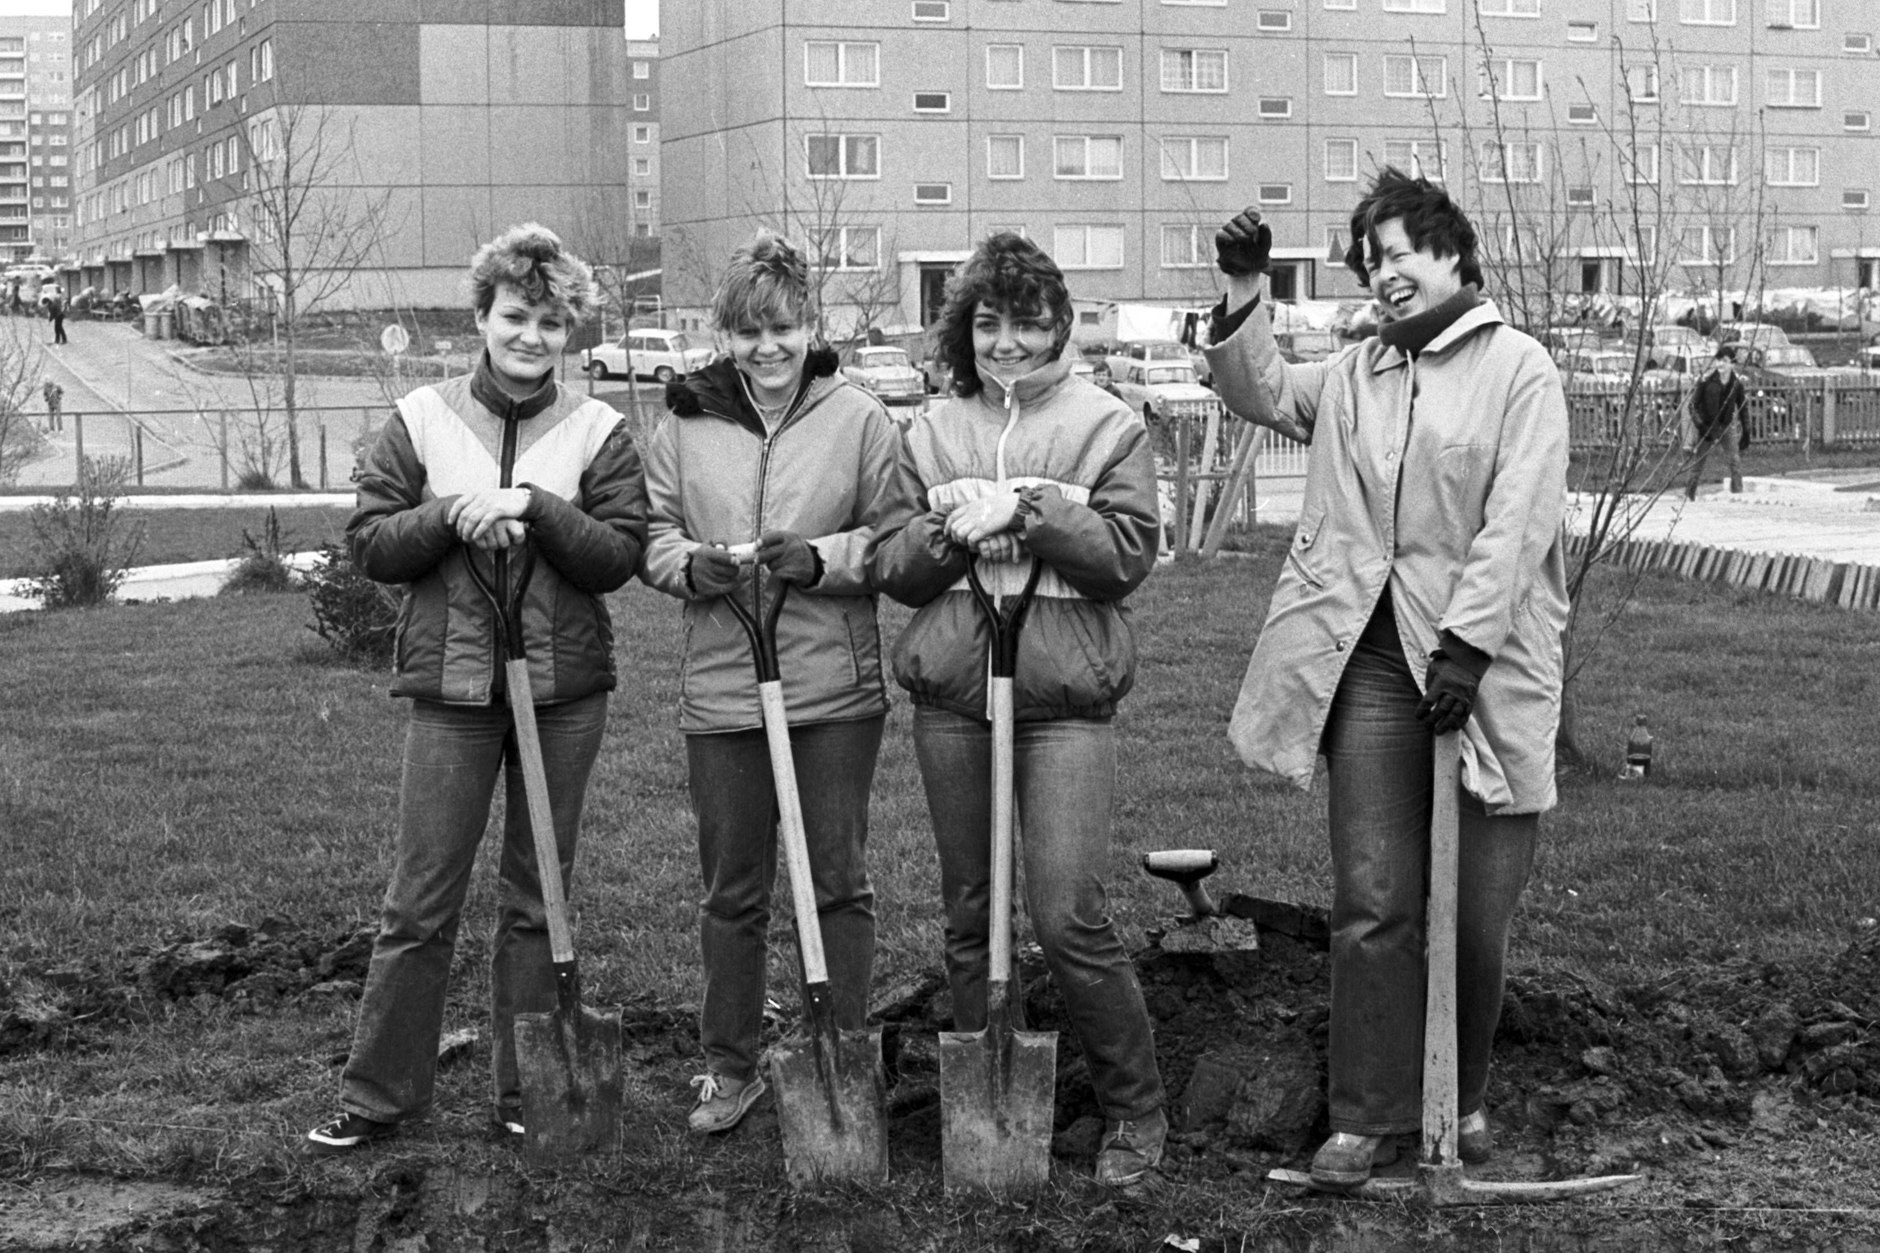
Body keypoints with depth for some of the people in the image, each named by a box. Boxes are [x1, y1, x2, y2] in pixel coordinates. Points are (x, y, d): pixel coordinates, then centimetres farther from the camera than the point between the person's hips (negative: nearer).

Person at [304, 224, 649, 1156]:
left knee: (539, 898, 10)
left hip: (563, 689, 1)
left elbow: (621, 554, -5)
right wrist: (451, 516, -16)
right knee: (420, 899, 2)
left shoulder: (597, 431, 2)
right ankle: (377, 1095, 13)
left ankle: (525, 1095, 20)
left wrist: (533, 507, -18)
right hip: (453, 687, 0)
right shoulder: (422, 419, 3)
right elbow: (369, 544, 1)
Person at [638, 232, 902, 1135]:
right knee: (730, 890, 10)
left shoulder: (859, 419, -2)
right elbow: (653, 538, 8)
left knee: (839, 881, 8)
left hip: (836, 688, -2)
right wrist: (693, 564, -13)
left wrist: (823, 558, -18)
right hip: (721, 687, 2)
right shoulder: (685, 423, 4)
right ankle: (728, 1067, 23)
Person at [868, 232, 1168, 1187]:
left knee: (1068, 916, -11)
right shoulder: (931, 433, 12)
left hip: (1065, 698, -4)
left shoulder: (1107, 426, 3)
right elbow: (888, 567, 8)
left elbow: (1128, 554, -7)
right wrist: (946, 533, -11)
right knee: (969, 912, 10)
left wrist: (1029, 509, -16)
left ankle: (1136, 1108, 6)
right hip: (950, 695, 4)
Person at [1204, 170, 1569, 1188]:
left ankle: (1460, 1097, 25)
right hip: (1369, 665, 4)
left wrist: (1467, 645, -17)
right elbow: (1261, 394, 20)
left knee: (1476, 911, 5)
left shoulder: (1518, 369, -3)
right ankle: (1369, 1113, 9)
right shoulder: (1354, 375, 15)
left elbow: (1516, 522, -10)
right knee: (1371, 903, 1)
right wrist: (1243, 296, 4)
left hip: (1481, 664, -3)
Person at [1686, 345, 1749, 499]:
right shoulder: (1706, 380, -13)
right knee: (1699, 460, 2)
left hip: (1727, 425, 2)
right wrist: (1699, 423, -16)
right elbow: (1694, 402, -7)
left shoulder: (1737, 384, -5)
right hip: (1707, 426, -2)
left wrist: (1746, 433, 4)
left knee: (1736, 460, -9)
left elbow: (1743, 408, 5)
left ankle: (1738, 492, -2)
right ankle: (1689, 493, 15)